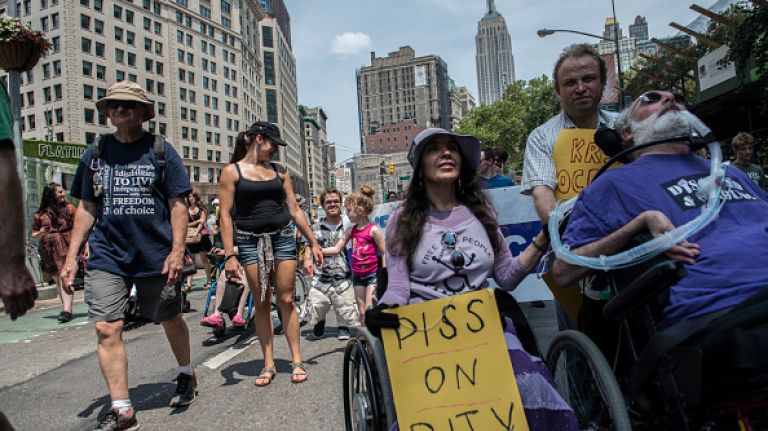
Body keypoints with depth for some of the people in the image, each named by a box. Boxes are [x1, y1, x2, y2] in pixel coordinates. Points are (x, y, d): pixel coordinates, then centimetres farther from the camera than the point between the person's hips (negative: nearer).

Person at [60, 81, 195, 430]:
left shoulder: (160, 150, -1)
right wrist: (71, 257, 6)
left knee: (171, 320, 13)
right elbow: (86, 208, 11)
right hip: (106, 257, 2)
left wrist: (177, 250, -12)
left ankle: (186, 375, 38)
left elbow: (177, 205, -3)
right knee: (107, 330, -5)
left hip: (157, 256, -2)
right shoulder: (95, 153, 7)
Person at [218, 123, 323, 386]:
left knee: (286, 300, 1)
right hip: (250, 241, -2)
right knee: (261, 304, 3)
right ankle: (268, 364, 13)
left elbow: (295, 210, 13)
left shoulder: (279, 171, 12)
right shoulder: (232, 171, 1)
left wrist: (313, 242, 11)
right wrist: (229, 255, -11)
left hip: (283, 237, 2)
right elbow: (226, 215, -4)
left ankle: (296, 360, 10)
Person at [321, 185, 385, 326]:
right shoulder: (351, 231, 6)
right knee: (361, 311, 10)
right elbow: (336, 249, 8)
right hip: (357, 275, 6)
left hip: (373, 274, -6)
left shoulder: (373, 229, -12)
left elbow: (384, 253, -10)